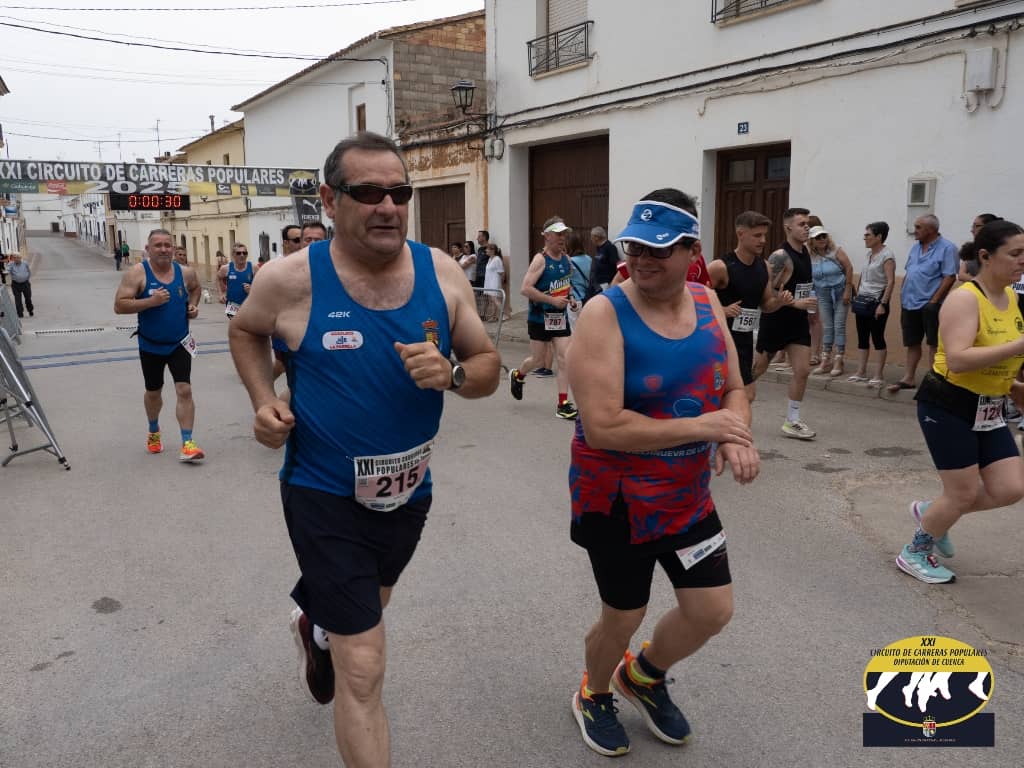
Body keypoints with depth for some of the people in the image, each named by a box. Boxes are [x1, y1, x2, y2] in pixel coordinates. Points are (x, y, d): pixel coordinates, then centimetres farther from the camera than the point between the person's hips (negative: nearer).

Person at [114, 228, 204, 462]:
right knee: (153, 392, 17)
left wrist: (193, 305, 1)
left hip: (179, 343, 1)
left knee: (184, 390, -11)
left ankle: (187, 444, -9)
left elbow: (196, 288, 19)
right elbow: (119, 306, -19)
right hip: (150, 345, -1)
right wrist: (150, 301, -29)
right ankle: (154, 433, 43)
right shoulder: (137, 273, -14)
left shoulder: (185, 272, -4)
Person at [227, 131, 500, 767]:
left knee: (370, 604, 33)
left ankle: (316, 627, 69)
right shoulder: (291, 280, -16)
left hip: (409, 491, 5)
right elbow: (246, 332, 6)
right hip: (326, 497, -5)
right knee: (364, 671, -5)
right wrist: (264, 401, -9)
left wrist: (451, 373, -24)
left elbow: (488, 366, -2)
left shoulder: (443, 273, -9)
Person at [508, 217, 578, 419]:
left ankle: (563, 404, 1)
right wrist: (552, 300, -23)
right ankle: (517, 375, 41)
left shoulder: (567, 259, 6)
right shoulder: (540, 260, -14)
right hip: (540, 318, -5)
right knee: (538, 360, 7)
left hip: (560, 317, 5)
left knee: (565, 359, -4)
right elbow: (526, 289, -22)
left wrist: (570, 299, 7)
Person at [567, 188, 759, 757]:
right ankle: (594, 696, 46)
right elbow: (601, 428, -29)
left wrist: (736, 437, -18)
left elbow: (733, 390, 5)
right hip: (617, 502, -5)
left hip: (689, 496, 6)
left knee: (713, 612, 12)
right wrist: (700, 427, -25)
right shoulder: (604, 314, -22)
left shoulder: (707, 303, -2)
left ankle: (644, 676, 43)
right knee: (622, 621, 12)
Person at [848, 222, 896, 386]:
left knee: (877, 338, -2)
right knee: (862, 338, 9)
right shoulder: (869, 253, 12)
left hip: (876, 302, -8)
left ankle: (880, 375, 4)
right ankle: (861, 372, 15)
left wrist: (883, 304, -22)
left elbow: (891, 281, -17)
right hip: (862, 300, 8)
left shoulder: (887, 255, -12)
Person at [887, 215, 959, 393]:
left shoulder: (946, 248, -9)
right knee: (912, 343, 12)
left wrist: (934, 301, -18)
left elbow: (949, 277, -14)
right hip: (910, 304, 7)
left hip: (929, 305, -7)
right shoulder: (916, 247, 14)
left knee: (934, 344, 0)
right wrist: (902, 295, 12)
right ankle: (908, 378, 19)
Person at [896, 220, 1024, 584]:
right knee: (964, 493, -1)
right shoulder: (964, 299, -19)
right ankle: (914, 553, 22)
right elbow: (957, 360, -32)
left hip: (989, 409, 8)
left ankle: (931, 512, 28)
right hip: (949, 405, -8)